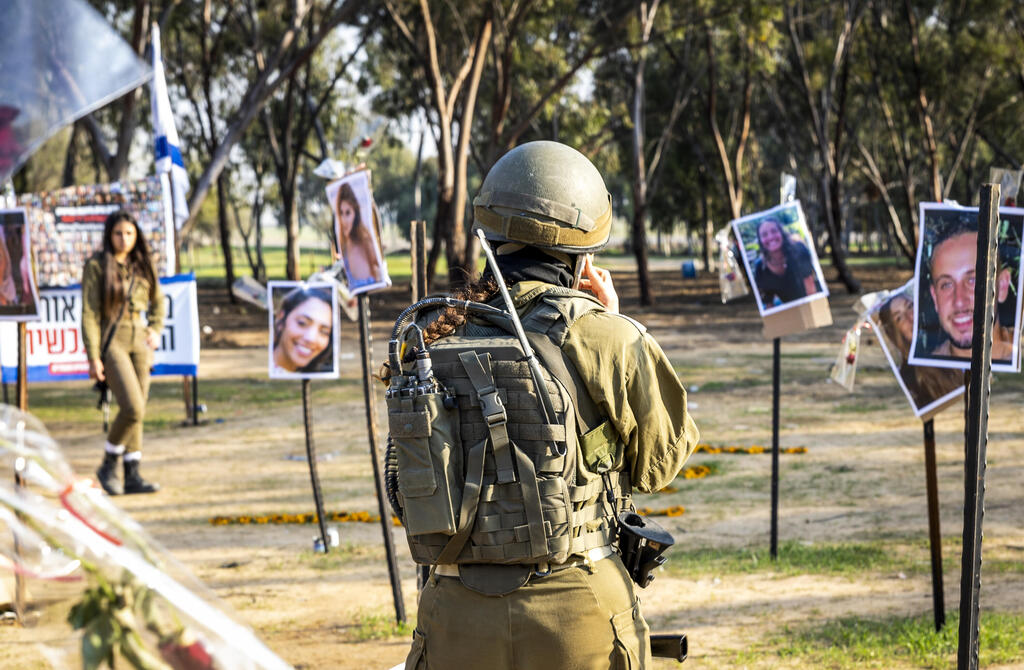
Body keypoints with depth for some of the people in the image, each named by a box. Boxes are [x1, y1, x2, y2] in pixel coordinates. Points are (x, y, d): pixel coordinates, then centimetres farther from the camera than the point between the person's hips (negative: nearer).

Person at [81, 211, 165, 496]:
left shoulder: (143, 265, 9)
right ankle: (108, 466, 2)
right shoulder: (96, 266, -7)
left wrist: (156, 330, 6)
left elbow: (157, 302, 24)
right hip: (111, 341, -6)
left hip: (139, 341, 6)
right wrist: (93, 357, -13)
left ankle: (132, 475, 10)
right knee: (133, 408, -16)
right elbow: (89, 313, -9)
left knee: (137, 411, 4)